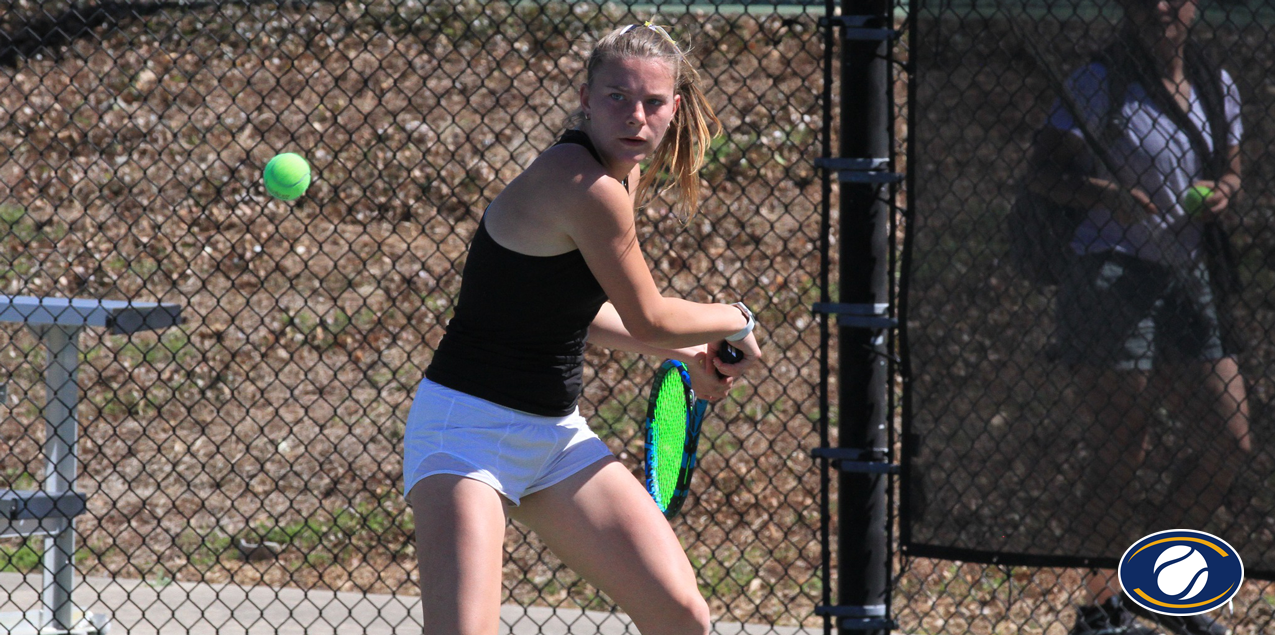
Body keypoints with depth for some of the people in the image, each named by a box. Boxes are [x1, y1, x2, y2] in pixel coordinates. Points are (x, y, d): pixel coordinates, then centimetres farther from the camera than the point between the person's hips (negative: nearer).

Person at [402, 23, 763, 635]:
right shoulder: (586, 187, -23)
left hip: (556, 434, 9)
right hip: (470, 428, -9)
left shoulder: (625, 175, 7)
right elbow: (649, 319, -13)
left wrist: (688, 353, 23)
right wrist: (736, 321, 6)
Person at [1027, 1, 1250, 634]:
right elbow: (1046, 171, -10)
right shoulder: (1101, 83, -6)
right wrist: (1109, 194, -28)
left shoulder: (1216, 87, 11)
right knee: (1119, 456, -5)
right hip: (1115, 278, -7)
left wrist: (1222, 195, -1)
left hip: (1189, 284, 7)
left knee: (1230, 443, 5)